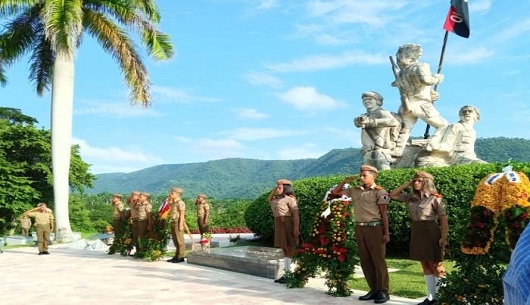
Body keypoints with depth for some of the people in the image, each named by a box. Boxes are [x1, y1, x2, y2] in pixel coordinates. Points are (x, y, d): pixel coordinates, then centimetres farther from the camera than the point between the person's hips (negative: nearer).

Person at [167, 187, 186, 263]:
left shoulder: (180, 203, -13)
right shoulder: (173, 202, 14)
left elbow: (182, 214, -16)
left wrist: (181, 225, -21)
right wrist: (170, 200, 11)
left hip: (178, 222, -9)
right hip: (173, 222, 9)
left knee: (180, 240, -3)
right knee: (175, 240, 14)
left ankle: (181, 257, 2)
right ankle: (176, 256, 23)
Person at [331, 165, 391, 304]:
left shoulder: (379, 192, -6)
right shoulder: (355, 190, 9)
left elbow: (383, 213, -7)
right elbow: (335, 192, 16)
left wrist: (386, 232, -10)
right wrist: (345, 181, 5)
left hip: (374, 228, -6)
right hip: (360, 228, 6)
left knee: (378, 260, -1)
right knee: (365, 261, 9)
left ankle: (383, 291, 7)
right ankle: (374, 290, 18)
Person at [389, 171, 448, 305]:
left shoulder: (435, 198, -8)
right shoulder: (411, 198, 8)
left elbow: (443, 219, -9)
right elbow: (393, 195, 12)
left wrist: (443, 237, -17)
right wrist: (406, 184, 5)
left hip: (430, 233, -6)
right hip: (416, 233, 6)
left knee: (435, 265, -1)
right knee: (425, 266, 10)